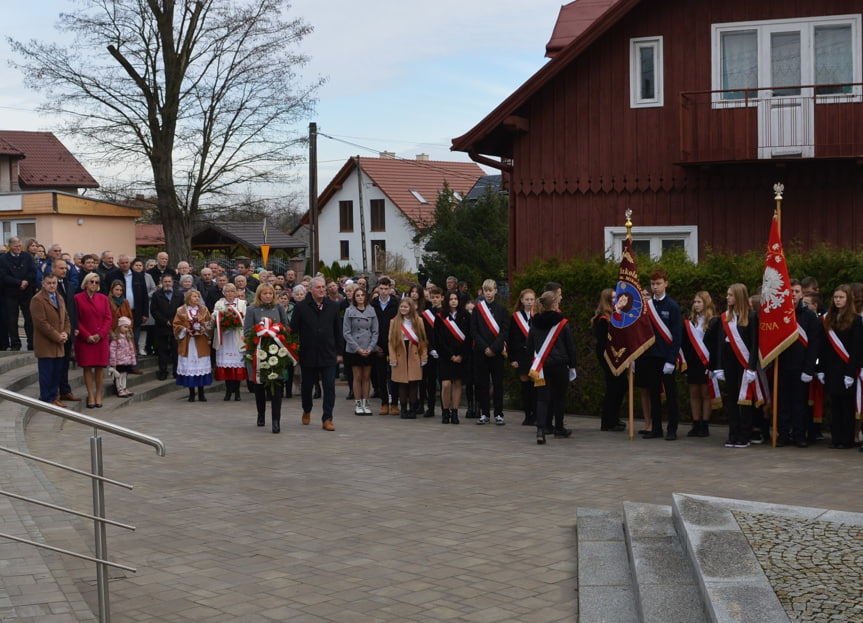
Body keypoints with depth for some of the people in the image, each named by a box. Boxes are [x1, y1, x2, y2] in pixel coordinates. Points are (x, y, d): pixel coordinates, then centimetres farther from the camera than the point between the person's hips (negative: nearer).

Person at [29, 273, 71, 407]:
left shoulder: (60, 299, 17)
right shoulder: (37, 300, -10)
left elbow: (66, 318, 19)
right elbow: (41, 323, -17)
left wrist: (66, 333, -1)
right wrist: (57, 337, -15)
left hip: (59, 345, 7)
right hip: (45, 344, -7)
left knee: (57, 372, 10)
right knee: (47, 372, -2)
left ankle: (54, 396, 19)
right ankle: (47, 399, 5)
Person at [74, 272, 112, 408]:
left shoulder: (103, 298, 9)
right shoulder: (77, 298, 0)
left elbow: (108, 318, 6)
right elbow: (76, 320, -3)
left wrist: (100, 334, -8)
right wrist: (86, 335, -11)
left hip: (101, 339, 2)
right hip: (84, 339, -2)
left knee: (100, 367, 2)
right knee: (87, 367, -1)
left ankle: (98, 395, 10)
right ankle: (90, 395, 4)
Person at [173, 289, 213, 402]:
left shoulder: (204, 310, 9)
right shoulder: (181, 311, 4)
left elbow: (210, 324, 9)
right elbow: (176, 325, 3)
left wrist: (203, 329, -10)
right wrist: (185, 330, -12)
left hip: (201, 344, 1)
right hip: (187, 343, -1)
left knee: (201, 366, -1)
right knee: (189, 366, -2)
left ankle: (201, 393, 6)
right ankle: (191, 393, 6)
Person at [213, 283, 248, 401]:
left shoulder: (242, 303, 10)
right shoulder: (218, 304, 13)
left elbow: (245, 319, 2)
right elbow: (214, 319, 5)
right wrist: (222, 322, -14)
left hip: (237, 338, -1)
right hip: (224, 337, 1)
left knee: (238, 363, -5)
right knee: (225, 363, -3)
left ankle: (237, 391, 3)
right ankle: (228, 390, 6)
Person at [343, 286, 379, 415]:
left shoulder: (371, 311, 5)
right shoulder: (349, 311, -1)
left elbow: (375, 331, 5)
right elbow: (346, 332, -4)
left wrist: (371, 347, -7)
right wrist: (358, 348, -10)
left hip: (369, 350, 2)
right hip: (354, 350, -2)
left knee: (367, 377, 5)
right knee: (357, 377, 2)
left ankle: (365, 403, 12)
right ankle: (358, 404, 8)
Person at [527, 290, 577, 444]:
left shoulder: (534, 323, 2)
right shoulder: (563, 324, -8)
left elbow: (529, 346, 9)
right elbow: (571, 347, -3)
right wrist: (572, 366, 6)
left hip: (541, 366, 2)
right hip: (560, 365, -2)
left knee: (542, 398, 1)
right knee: (559, 397, 15)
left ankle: (540, 430, -17)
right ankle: (559, 429, 26)